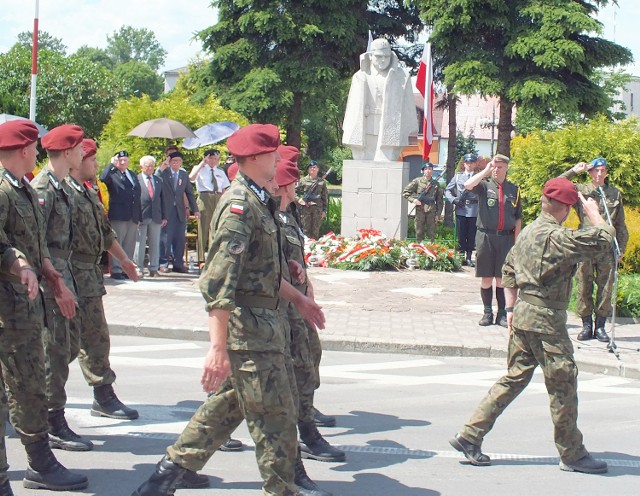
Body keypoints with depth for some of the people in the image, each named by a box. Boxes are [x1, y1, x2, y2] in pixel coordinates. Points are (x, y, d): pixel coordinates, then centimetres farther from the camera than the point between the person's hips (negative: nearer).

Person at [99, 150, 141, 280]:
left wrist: (138, 216, 14)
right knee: (116, 244, -3)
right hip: (118, 215, -6)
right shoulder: (113, 174, -1)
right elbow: (103, 178, -26)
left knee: (130, 245, 9)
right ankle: (116, 270, 0)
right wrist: (112, 164, -20)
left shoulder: (133, 174, 19)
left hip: (133, 217, 6)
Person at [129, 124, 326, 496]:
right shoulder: (239, 205, -18)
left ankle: (176, 465, 27)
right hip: (248, 325, -10)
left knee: (230, 401, 19)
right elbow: (219, 282, -24)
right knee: (274, 414, -1)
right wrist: (218, 347, -28)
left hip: (261, 320, 10)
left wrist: (299, 299, 28)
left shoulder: (257, 201, 13)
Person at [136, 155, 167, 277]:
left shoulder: (159, 180, 14)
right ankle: (139, 268, 6)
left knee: (155, 244, 7)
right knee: (140, 244, 0)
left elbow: (163, 199, 14)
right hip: (141, 216, -4)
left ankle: (153, 269, 13)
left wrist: (164, 217, 9)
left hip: (156, 217, 4)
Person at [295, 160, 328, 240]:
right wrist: (298, 199, -6)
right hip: (305, 207, 0)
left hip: (318, 208, 1)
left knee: (315, 230, 2)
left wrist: (324, 210, 5)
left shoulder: (322, 182, 9)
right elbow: (294, 191, 10)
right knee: (306, 229, 0)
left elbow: (325, 197, 10)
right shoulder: (303, 181, 6)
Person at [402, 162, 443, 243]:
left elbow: (439, 200, 10)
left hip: (431, 212, 1)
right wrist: (413, 200, -10)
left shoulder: (436, 183, 8)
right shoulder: (417, 181, 2)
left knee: (432, 235, 2)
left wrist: (438, 214, 5)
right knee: (419, 234, 3)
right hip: (420, 211, -1)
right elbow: (405, 192, 5)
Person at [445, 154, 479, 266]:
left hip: (474, 210, -1)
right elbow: (447, 190, 13)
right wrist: (453, 199, -3)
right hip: (461, 209, 1)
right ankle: (461, 256, 11)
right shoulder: (458, 176, 10)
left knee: (471, 235, 3)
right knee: (461, 235, 4)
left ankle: (469, 257, 10)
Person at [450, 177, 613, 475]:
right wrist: (593, 212, -3)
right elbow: (603, 240, -19)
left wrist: (511, 307, 19)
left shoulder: (529, 231, 10)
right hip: (546, 319, -9)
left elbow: (509, 268, 17)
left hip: (523, 315, 9)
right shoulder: (558, 237, -17)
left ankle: (470, 436, 12)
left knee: (514, 378, 14)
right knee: (563, 385, 3)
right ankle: (572, 455, 13)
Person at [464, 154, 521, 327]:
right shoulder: (484, 185, 3)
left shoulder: (514, 189, 10)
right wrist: (486, 170, -12)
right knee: (486, 278, 4)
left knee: (503, 278, 4)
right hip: (486, 237, -1)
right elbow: (468, 185, -20)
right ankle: (487, 313, 13)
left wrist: (516, 239, 7)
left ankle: (502, 313, 11)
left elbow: (518, 217, 13)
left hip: (506, 238, 1)